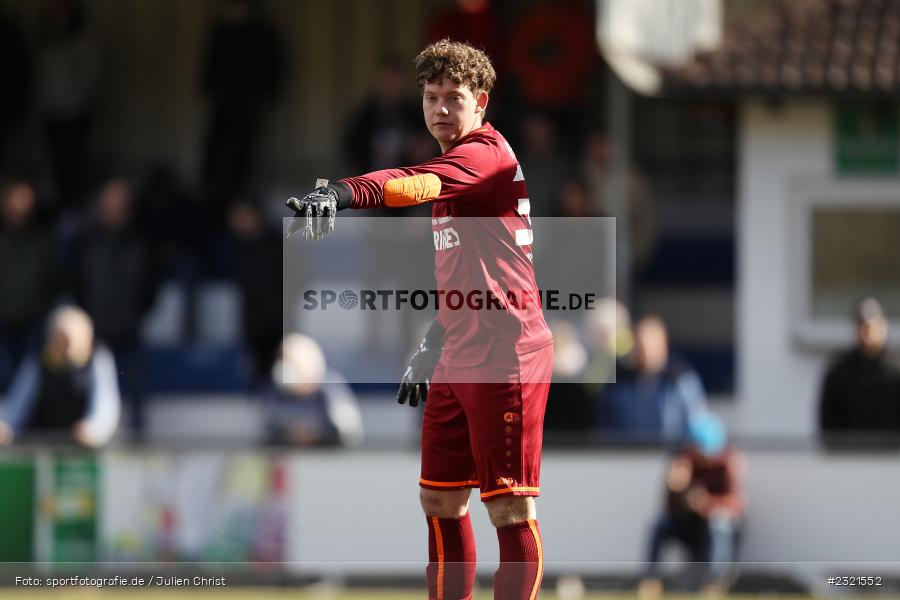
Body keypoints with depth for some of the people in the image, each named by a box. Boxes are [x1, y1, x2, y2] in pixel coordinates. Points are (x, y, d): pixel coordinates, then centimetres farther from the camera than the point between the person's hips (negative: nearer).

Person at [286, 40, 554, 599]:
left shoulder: (485, 154, -12)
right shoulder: (455, 164, 19)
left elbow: (414, 184, -34)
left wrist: (343, 193, -50)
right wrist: (433, 347, 24)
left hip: (505, 361, -10)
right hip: (458, 362, 10)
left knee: (511, 509, -7)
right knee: (440, 500, 13)